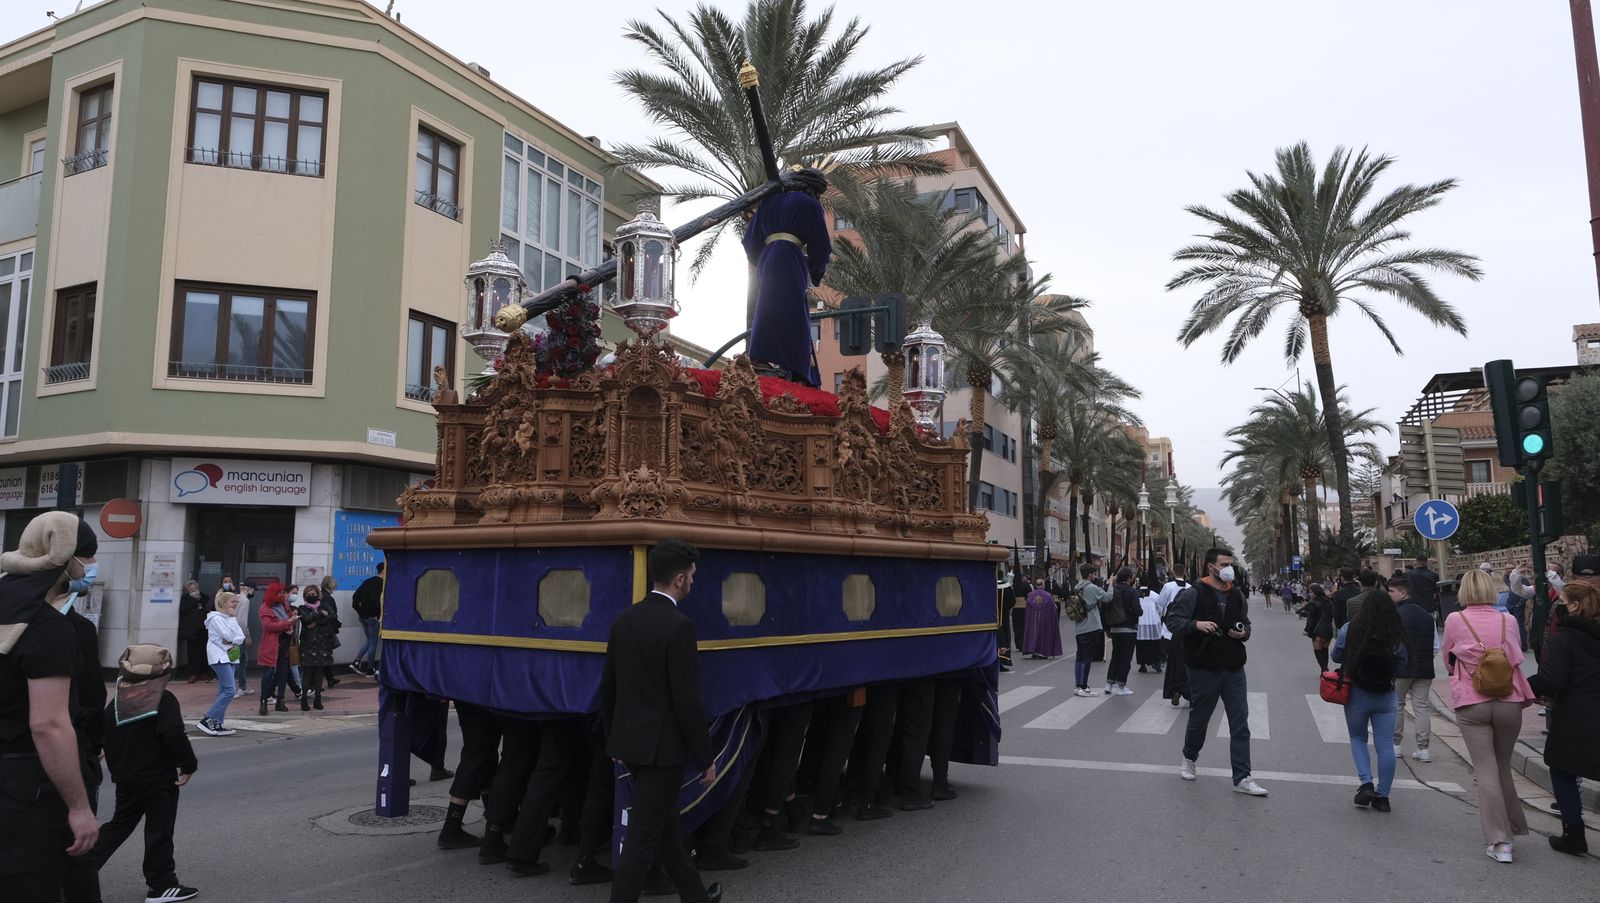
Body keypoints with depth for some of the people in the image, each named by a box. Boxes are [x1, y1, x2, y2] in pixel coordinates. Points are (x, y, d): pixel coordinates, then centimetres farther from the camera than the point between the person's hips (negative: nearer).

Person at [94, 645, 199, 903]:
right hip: (161, 778, -6)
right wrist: (189, 764, -12)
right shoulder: (164, 700, -14)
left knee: (119, 825, 24)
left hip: (127, 779, 6)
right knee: (159, 831, 2)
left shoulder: (115, 704, 5)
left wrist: (118, 771, 21)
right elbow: (174, 736, -23)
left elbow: (108, 743, 10)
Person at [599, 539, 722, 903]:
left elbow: (607, 687, 10)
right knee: (642, 837, 2)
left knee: (664, 822, 21)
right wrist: (706, 759, -10)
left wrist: (614, 739, 21)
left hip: (630, 741, 8)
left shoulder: (624, 619, 3)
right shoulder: (679, 626, -20)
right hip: (662, 747, -8)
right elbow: (687, 702, -20)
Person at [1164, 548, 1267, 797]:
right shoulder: (1194, 594, -9)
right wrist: (1196, 624, -28)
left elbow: (1246, 623, 21)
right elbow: (1172, 620, -11)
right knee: (1199, 719, 12)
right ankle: (1189, 758, 37)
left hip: (1234, 670, 4)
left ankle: (1242, 778, 5)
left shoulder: (1237, 594, 8)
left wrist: (1244, 633, -2)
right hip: (1204, 670, -4)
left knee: (1240, 723, 0)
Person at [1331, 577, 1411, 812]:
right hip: (1385, 696, 0)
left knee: (1357, 739, 19)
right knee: (1385, 745, 9)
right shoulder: (1397, 638, -11)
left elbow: (1337, 656, 0)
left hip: (1356, 694, 0)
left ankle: (1366, 784, 3)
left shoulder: (1349, 631, -12)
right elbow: (1401, 667, -2)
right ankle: (1383, 795, 13)